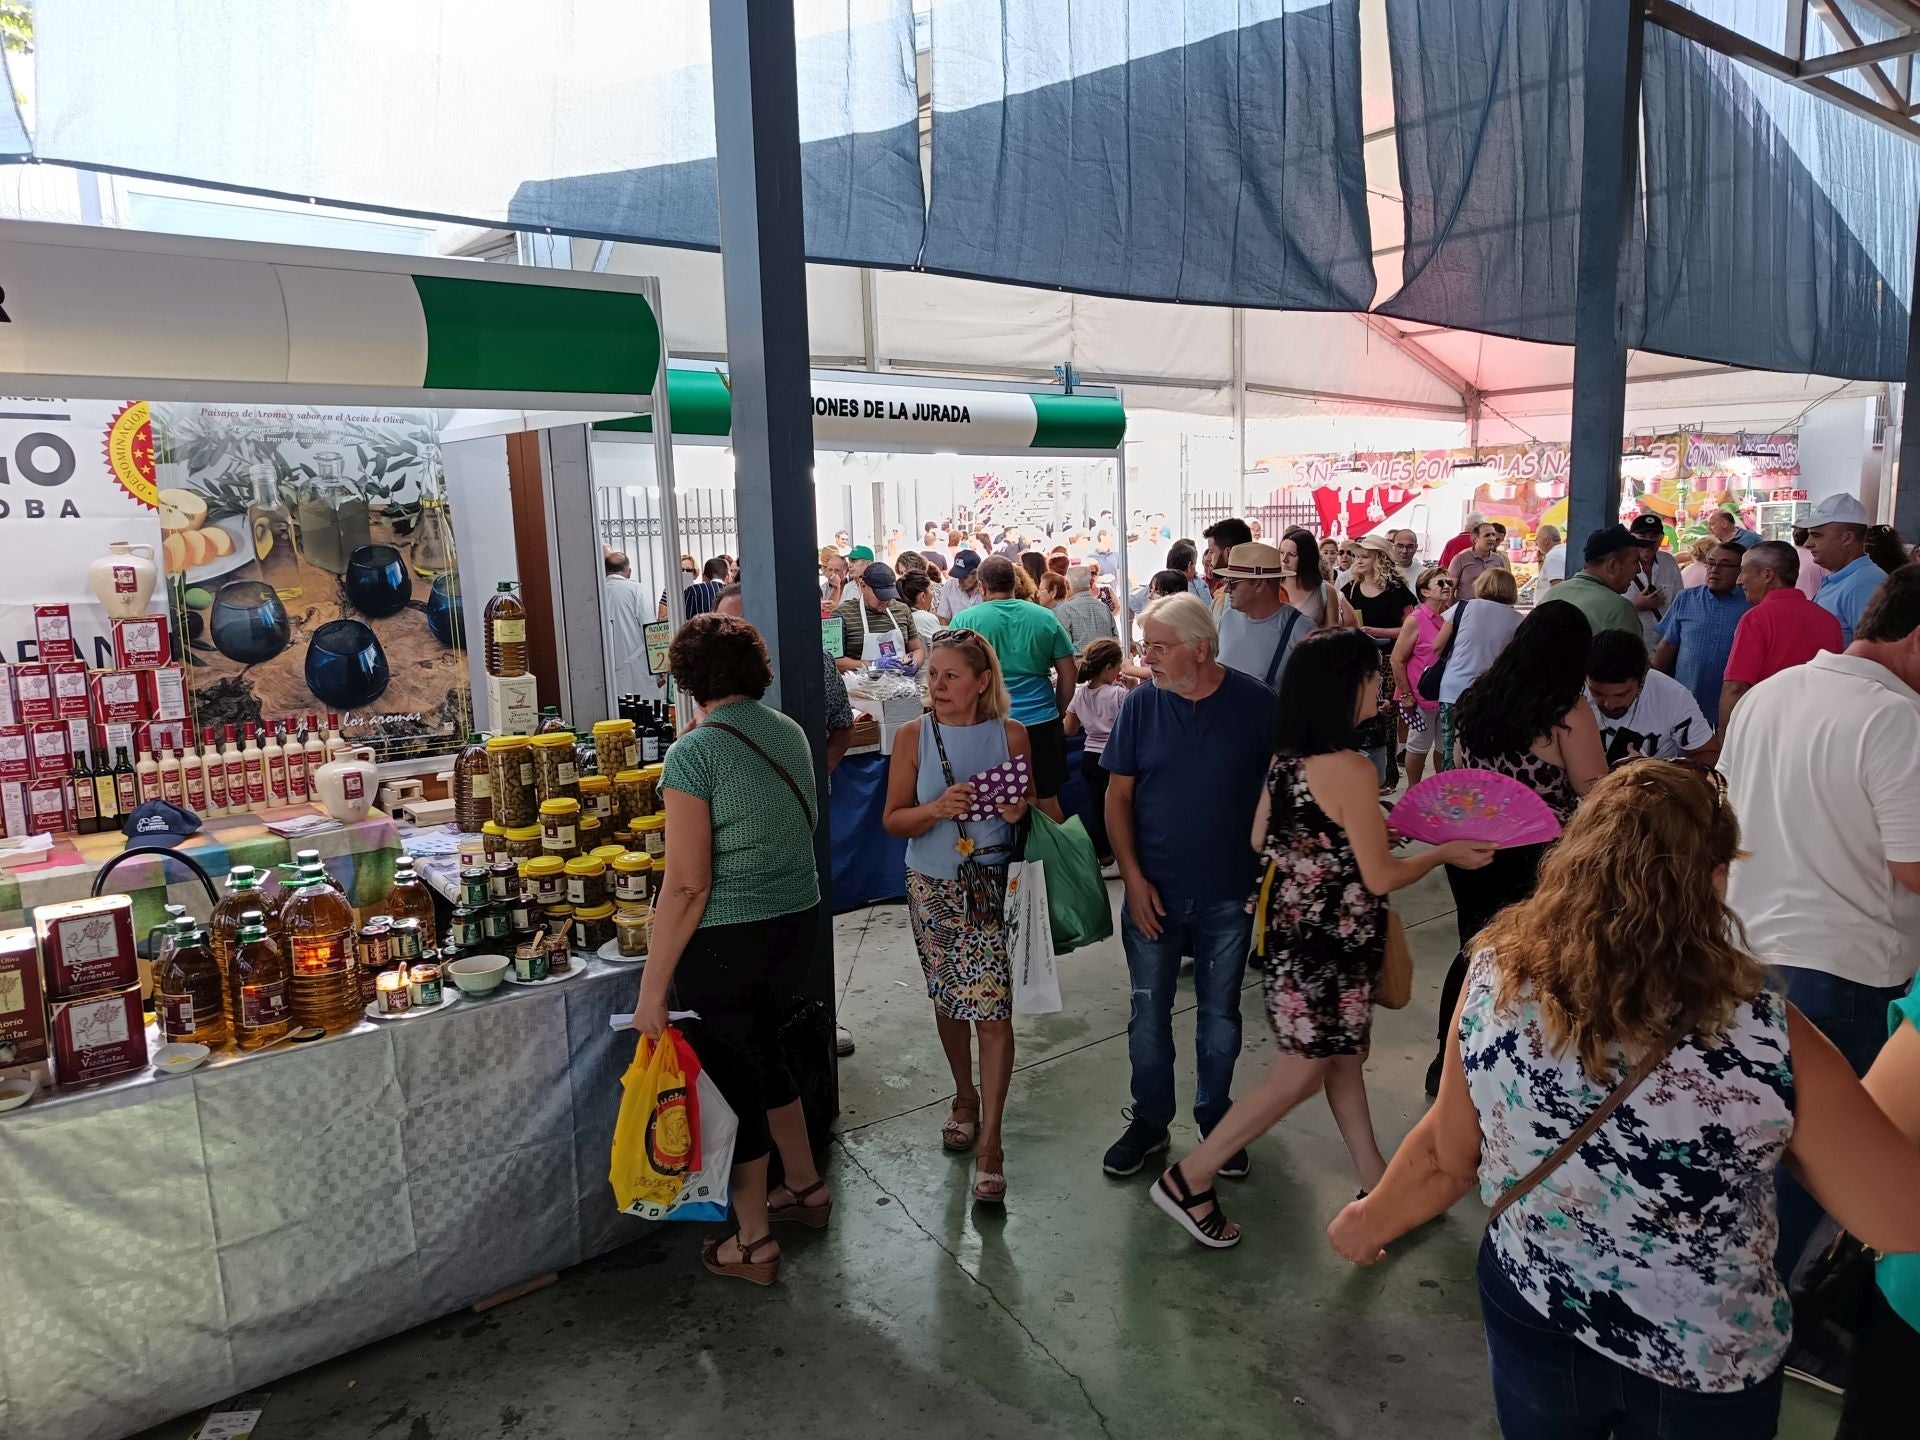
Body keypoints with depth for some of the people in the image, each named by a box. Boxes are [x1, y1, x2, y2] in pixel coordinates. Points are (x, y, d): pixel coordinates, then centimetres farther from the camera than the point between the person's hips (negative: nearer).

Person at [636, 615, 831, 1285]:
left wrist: (653, 989, -15)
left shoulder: (694, 753, -18)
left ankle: (754, 1243, 27)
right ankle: (806, 1186, 43)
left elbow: (688, 884, -21)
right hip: (798, 921, 7)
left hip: (725, 941, -7)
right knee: (762, 1051, 27)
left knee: (732, 1079, 11)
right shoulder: (790, 733, 3)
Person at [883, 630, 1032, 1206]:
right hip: (933, 887, 2)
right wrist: (938, 809, -22)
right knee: (948, 999, 16)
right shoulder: (913, 737, -4)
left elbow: (1030, 805, 7)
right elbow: (893, 820, -4)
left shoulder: (1011, 734, -4)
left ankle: (989, 1141, 6)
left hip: (995, 886, -2)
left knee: (992, 1010, -6)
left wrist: (1020, 811, -16)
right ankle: (965, 1097, 41)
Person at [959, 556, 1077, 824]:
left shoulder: (966, 620, -3)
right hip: (1042, 722, 2)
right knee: (1047, 802, 13)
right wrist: (1060, 714, 18)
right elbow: (1068, 672, 7)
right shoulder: (1046, 617, 4)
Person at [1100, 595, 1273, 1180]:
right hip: (1153, 893, 1)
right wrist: (1134, 878, -9)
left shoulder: (1256, 704, -10)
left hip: (1228, 895, -1)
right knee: (1148, 1014, 12)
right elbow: (1119, 796, -3)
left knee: (1220, 1016, 15)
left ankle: (1216, 1120, 36)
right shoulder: (1141, 704, -7)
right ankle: (1150, 1122, 32)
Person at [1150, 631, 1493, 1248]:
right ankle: (1190, 1179, 12)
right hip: (1327, 941, -9)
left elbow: (1260, 838, 9)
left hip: (1287, 923, 9)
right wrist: (1446, 852, -3)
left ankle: (1375, 1178, 37)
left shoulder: (1286, 757, -1)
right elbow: (1381, 877, -20)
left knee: (1343, 1053, 21)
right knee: (1301, 1072, 6)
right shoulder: (1350, 769, -25)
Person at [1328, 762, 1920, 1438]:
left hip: (1530, 1314, 1)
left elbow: (1447, 1158, -9)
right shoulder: (1769, 1036, -28)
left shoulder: (1496, 982, -22)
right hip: (1706, 1367, -1)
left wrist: (1370, 1219, 10)